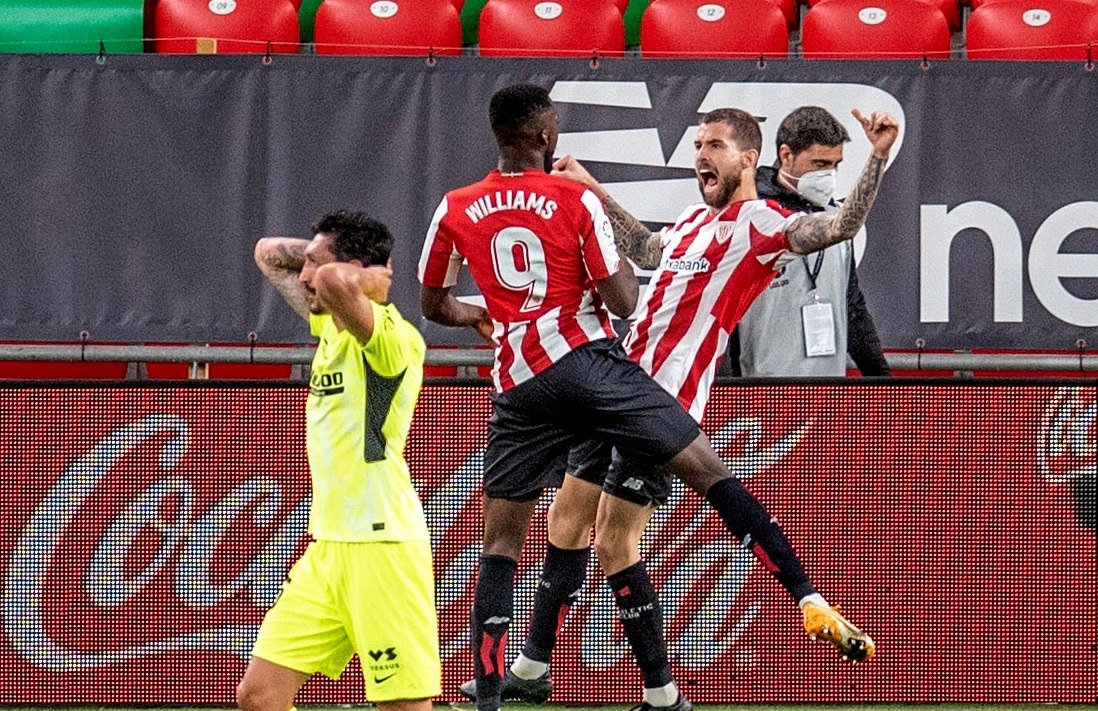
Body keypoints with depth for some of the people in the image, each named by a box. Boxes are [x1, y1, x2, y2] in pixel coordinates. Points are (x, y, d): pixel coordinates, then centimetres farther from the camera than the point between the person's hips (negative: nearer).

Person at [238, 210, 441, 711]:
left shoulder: (391, 339, -15)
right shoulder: (329, 326, 13)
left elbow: (334, 282, -35)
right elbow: (268, 253, 27)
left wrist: (372, 275, -14)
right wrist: (318, 254, 10)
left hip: (380, 547, -9)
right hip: (327, 548, 9)